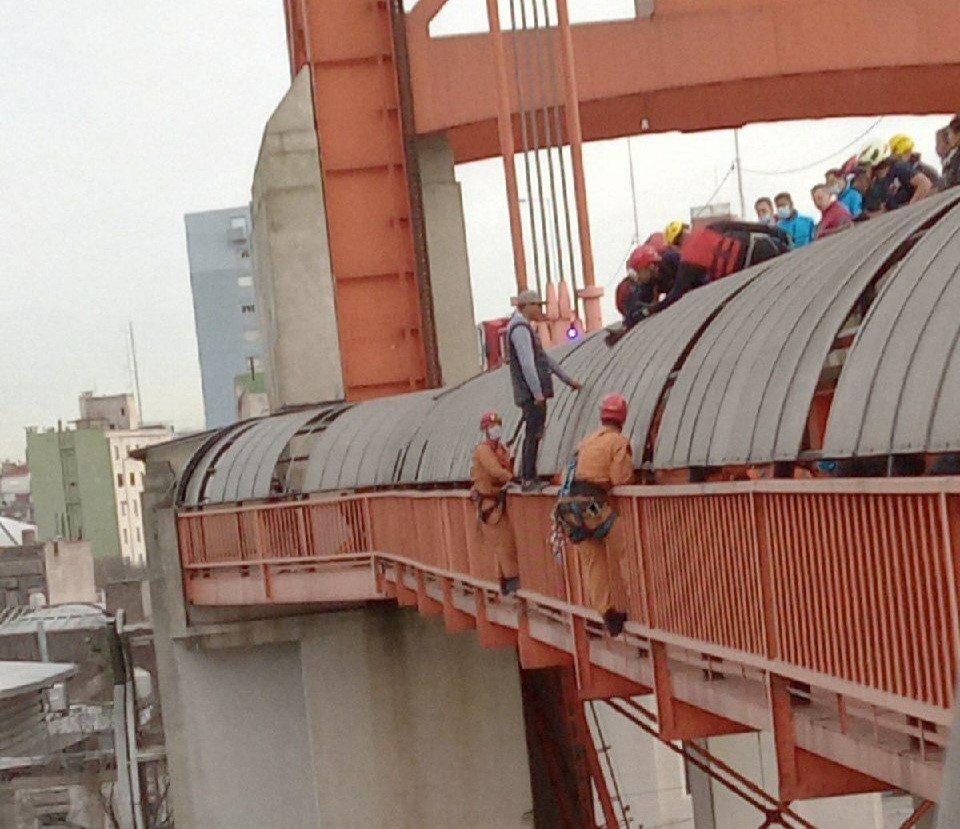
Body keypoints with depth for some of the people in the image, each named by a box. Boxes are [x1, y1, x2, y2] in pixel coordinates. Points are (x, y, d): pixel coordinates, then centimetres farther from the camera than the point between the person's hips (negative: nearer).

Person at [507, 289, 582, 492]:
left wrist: (568, 379, 29)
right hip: (531, 392, -10)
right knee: (533, 434, -10)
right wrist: (537, 392, -23)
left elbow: (544, 358, 28)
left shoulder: (525, 328, 22)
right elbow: (527, 363, -20)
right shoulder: (519, 328, -12)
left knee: (534, 435, 12)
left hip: (536, 392, 10)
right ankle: (528, 480, -9)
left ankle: (529, 479, 16)